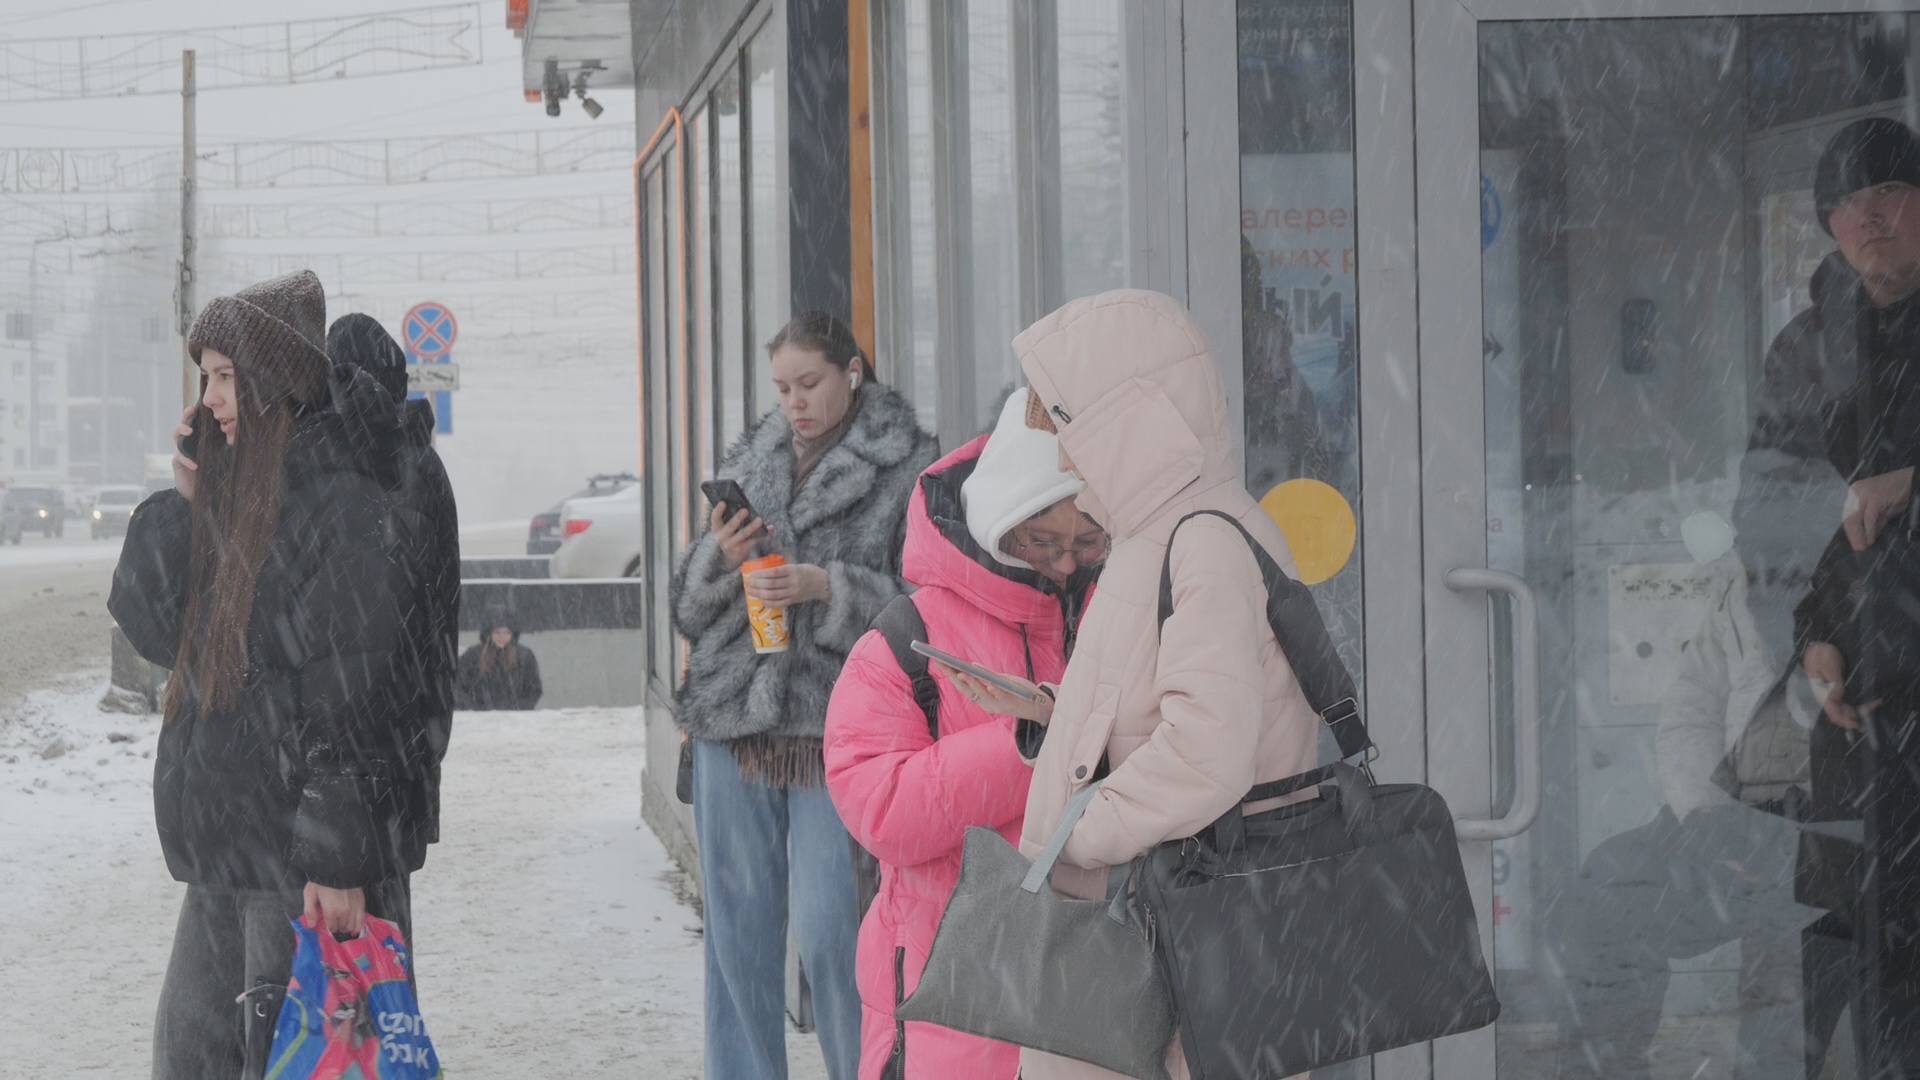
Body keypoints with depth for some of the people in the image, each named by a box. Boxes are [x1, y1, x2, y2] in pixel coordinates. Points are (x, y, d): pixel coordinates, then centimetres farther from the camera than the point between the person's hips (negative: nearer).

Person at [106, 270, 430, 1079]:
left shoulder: (346, 504, -13)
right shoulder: (237, 494, 14)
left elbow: (351, 694, -18)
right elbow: (159, 632, 16)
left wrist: (338, 859, -21)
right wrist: (184, 502, 5)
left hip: (304, 856, -9)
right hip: (227, 845, 9)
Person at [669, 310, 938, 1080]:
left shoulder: (910, 468, 1)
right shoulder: (748, 461, 15)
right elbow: (688, 605, 17)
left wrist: (830, 588, -17)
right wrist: (720, 559, -4)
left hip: (836, 730, -4)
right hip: (735, 723, 5)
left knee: (828, 933, -10)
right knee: (738, 933, 7)